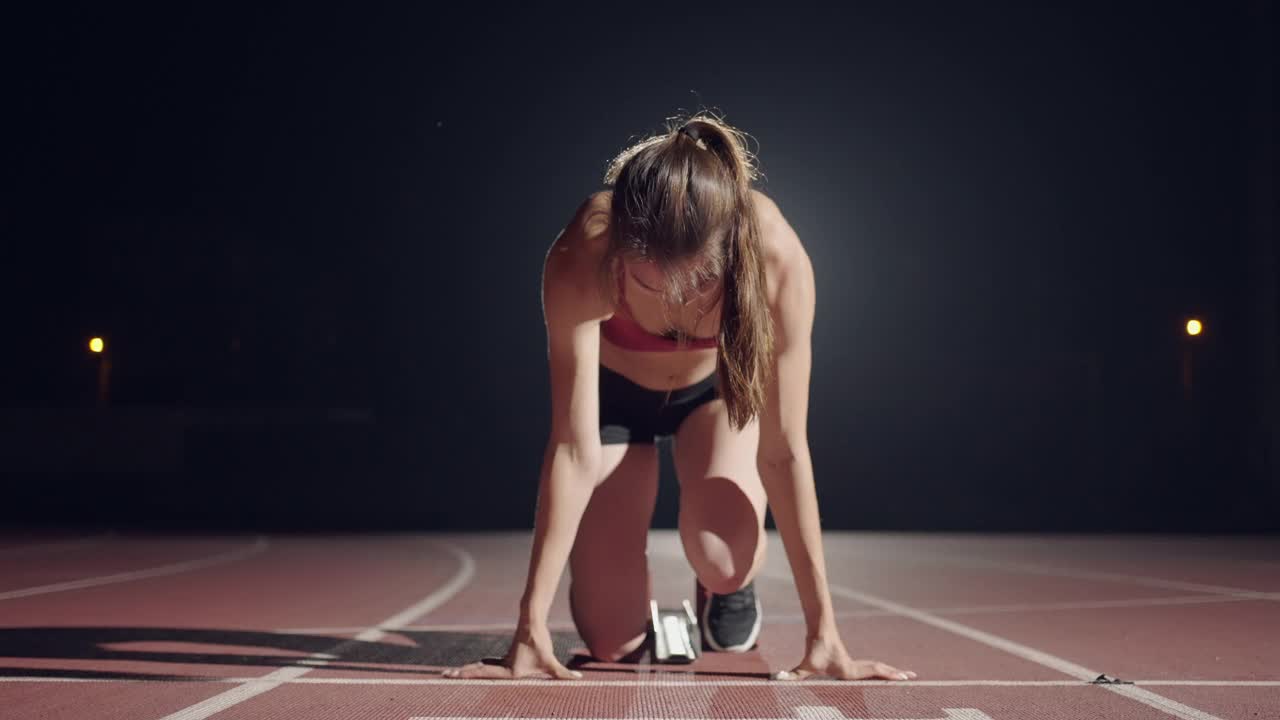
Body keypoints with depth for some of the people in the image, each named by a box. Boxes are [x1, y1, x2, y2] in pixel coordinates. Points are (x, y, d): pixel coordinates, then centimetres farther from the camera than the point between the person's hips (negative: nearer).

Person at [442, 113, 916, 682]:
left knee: (723, 560, -29)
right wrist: (531, 623, -35)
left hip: (722, 387, 0)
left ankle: (728, 590, 9)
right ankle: (636, 613, 28)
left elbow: (784, 449, -32)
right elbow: (574, 450, -35)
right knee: (611, 643, -10)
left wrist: (823, 630, -31)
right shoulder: (580, 260, -38)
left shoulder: (777, 256, -37)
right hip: (613, 391, 0)